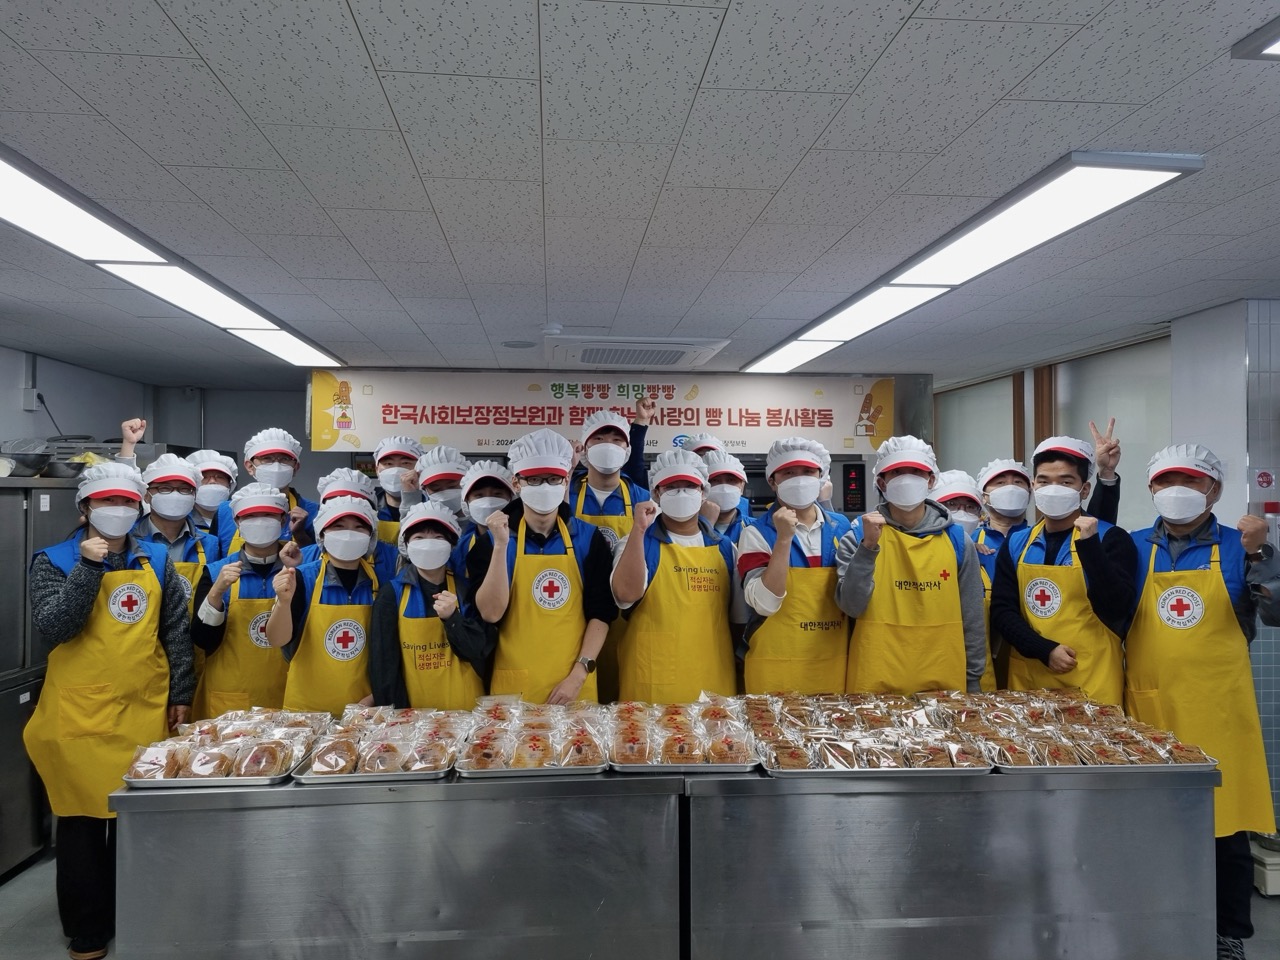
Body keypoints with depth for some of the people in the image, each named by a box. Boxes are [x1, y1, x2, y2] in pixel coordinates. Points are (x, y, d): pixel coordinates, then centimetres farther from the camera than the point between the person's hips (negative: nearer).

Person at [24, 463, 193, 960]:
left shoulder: (157, 561, 7)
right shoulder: (55, 561, 0)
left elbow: (176, 629, 9)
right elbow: (52, 628, -14)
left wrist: (181, 693, 6)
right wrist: (90, 566, -19)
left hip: (144, 712, 2)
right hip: (80, 714, -2)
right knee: (81, 820, 7)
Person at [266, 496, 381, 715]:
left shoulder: (378, 582, -2)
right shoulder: (302, 578, -8)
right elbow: (277, 640, -13)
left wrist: (376, 695, 0)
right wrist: (284, 601, -29)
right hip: (306, 708, -2)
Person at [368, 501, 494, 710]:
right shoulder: (392, 594, -3)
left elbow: (481, 651, -6)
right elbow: (383, 661, -3)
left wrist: (452, 618, -20)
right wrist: (396, 713, -8)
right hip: (412, 710, 0)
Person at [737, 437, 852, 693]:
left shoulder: (841, 526, 5)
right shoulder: (757, 532, -8)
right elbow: (765, 603, -21)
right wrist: (784, 538, -24)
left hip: (833, 664, 4)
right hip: (776, 668, -4)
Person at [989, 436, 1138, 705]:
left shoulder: (1111, 538, -4)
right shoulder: (1016, 544, 6)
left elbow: (1117, 609, -15)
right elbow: (1002, 610, 3)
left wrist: (1089, 545, -23)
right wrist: (1045, 650, -10)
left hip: (1091, 679, -3)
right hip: (1027, 677, 3)